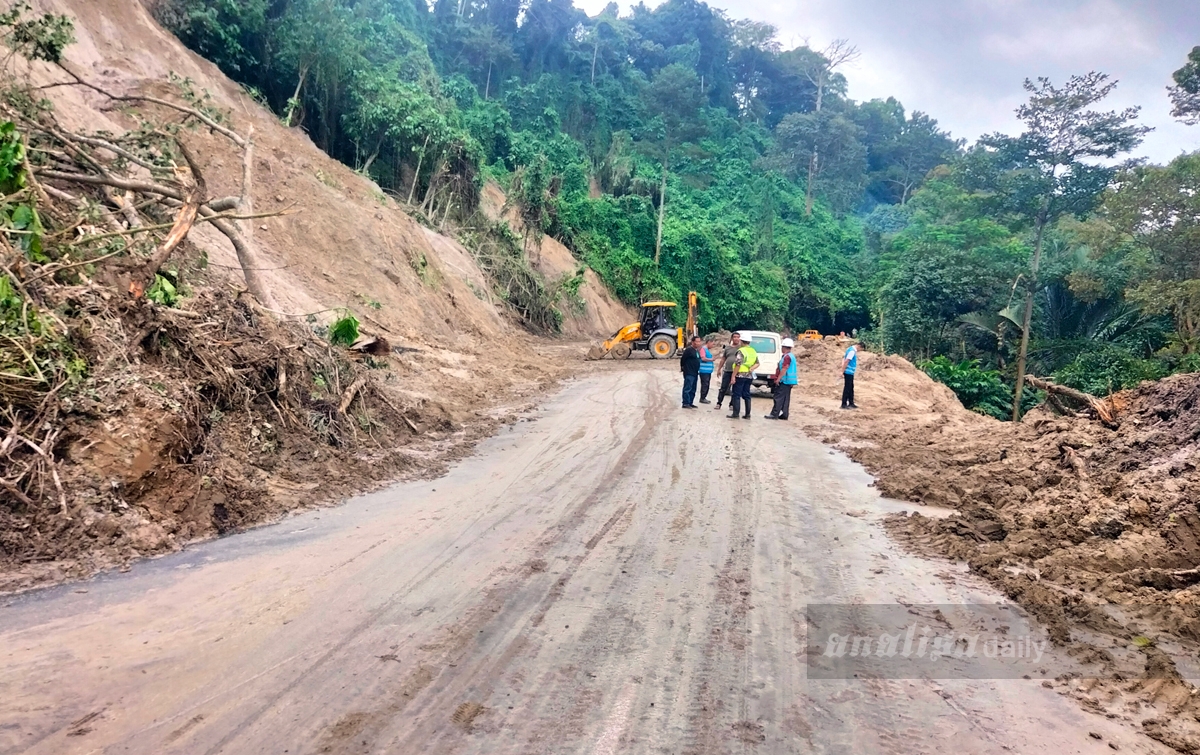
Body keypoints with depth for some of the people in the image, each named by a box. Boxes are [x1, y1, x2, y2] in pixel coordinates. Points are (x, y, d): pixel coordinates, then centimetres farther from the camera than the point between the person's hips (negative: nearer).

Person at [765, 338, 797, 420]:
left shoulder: (787, 356, -16)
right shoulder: (791, 356, 17)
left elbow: (784, 369, -22)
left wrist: (778, 378, -20)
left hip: (785, 380, -10)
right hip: (789, 381, 10)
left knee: (779, 398, -9)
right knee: (785, 398, 10)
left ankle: (774, 414, -10)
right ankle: (784, 414, 11)